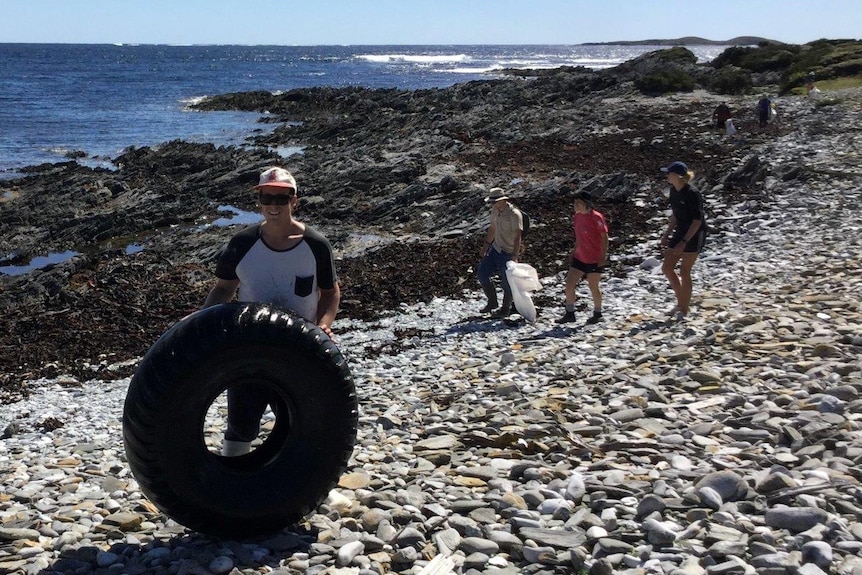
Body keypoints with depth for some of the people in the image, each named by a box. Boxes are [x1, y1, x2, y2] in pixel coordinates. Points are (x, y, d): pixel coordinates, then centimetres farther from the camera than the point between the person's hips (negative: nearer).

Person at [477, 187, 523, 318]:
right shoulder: (495, 211, 4)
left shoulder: (514, 214, -20)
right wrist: (486, 245, 23)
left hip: (508, 253, -8)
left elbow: (517, 237, -24)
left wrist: (514, 256, -30)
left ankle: (506, 309, 20)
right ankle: (492, 302, 24)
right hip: (495, 249, 8)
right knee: (483, 272, 8)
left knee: (507, 282, 2)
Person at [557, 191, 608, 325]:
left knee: (593, 286, 5)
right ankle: (569, 314, 10)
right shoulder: (577, 216, 6)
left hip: (595, 259, -7)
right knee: (569, 283, 1)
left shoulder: (596, 217, -16)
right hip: (579, 257, 7)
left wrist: (603, 256, -17)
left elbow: (604, 237, -14)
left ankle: (597, 314, 25)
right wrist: (573, 252, 15)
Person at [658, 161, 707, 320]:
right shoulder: (674, 191, 5)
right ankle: (681, 302, 20)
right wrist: (667, 235, 11)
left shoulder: (692, 194, -20)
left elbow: (697, 221, -20)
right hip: (681, 232, 9)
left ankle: (684, 309, 5)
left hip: (695, 234, -9)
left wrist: (684, 242, -24)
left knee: (684, 271, -6)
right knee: (667, 267, 5)